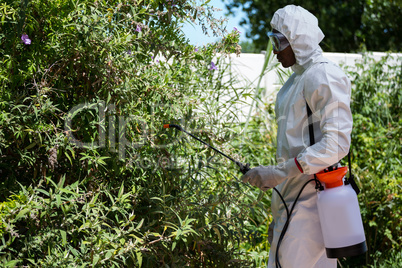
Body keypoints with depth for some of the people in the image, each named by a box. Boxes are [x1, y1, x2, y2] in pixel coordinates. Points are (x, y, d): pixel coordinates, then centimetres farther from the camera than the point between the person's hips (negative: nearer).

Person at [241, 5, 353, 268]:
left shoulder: (323, 76, -11)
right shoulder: (296, 80, 19)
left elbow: (337, 143, -20)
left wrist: (280, 172, -24)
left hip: (311, 195, -9)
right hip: (291, 196, 9)